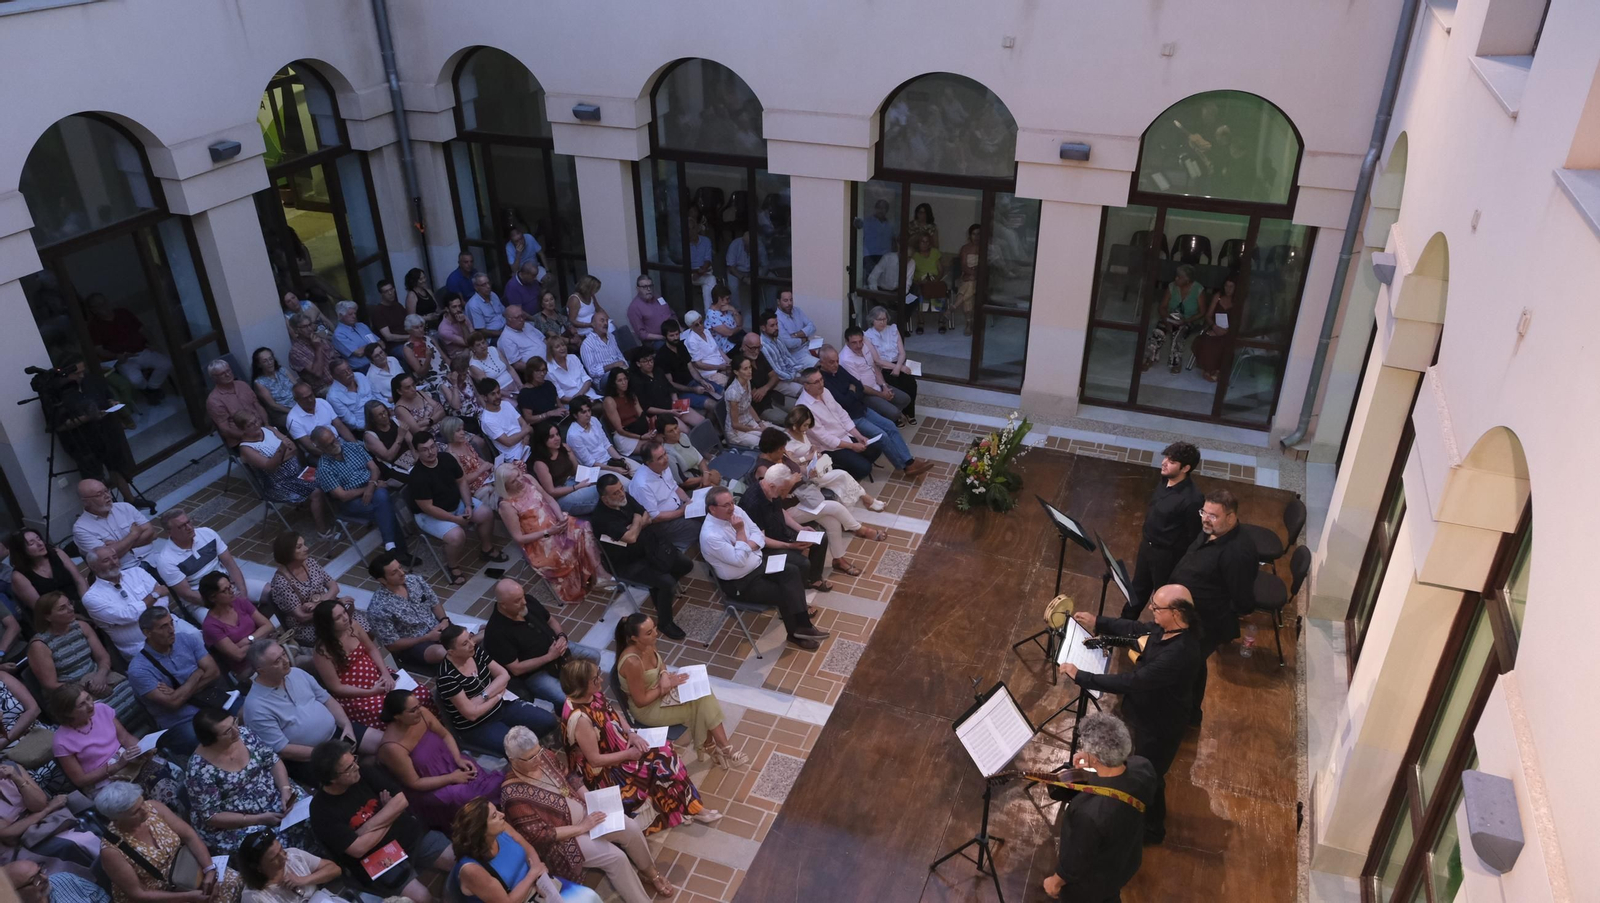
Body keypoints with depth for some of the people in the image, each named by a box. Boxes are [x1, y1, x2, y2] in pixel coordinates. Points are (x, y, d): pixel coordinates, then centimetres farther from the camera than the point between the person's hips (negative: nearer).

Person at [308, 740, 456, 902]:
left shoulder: (364, 773, -5)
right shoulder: (322, 810, -17)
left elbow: (401, 800, -6)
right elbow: (358, 849, -21)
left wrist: (368, 828, -17)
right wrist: (389, 814, -11)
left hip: (410, 834, 5)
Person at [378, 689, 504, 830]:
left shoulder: (422, 714, -14)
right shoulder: (392, 748, -31)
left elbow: (445, 736, 4)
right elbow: (414, 783, -21)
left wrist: (458, 759, -10)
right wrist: (451, 778, -19)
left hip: (448, 763, 6)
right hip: (427, 790, -6)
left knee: (495, 783, -14)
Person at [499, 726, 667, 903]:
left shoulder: (544, 755, -8)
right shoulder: (513, 795, -26)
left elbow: (570, 777, 8)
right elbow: (539, 835, -23)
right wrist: (581, 828, -21)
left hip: (584, 812, 7)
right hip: (560, 838, -7)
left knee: (630, 828, -5)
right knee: (615, 857, -19)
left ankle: (652, 873, 20)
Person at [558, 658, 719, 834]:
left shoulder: (593, 694, -7)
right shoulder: (579, 718, -33)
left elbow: (615, 714, 10)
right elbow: (595, 760, -26)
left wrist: (631, 733, -7)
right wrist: (628, 754, -18)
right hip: (603, 771, -8)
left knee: (664, 751, -4)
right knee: (661, 762, -11)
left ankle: (693, 806, 2)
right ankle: (691, 809, 7)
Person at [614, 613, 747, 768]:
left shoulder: (647, 644, -12)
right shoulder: (632, 662, -36)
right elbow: (640, 701, -26)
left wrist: (664, 676, -11)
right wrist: (667, 685, -19)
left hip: (659, 691, 8)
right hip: (647, 709, -8)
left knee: (703, 697, -7)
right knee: (699, 705, -10)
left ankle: (711, 747, 1)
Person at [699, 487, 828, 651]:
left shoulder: (735, 511, -6)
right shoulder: (710, 536, -29)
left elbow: (757, 533, 0)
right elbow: (739, 560, -29)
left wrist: (747, 546, -20)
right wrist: (740, 531, -29)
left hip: (758, 561, 7)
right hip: (741, 582, -7)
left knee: (792, 570, -13)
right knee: (784, 593, -14)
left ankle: (801, 625, -10)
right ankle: (796, 634, 11)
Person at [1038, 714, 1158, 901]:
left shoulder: (1088, 813, -46)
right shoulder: (1142, 767, -29)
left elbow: (1076, 862, -27)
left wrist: (1055, 881, -8)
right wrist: (1096, 764, -13)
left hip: (1091, 882, -5)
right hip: (1127, 860, 5)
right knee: (1109, 896, 36)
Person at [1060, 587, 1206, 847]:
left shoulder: (1179, 654, -42)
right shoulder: (1174, 626, -16)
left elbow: (1132, 682, -39)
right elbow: (1140, 629, 4)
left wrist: (1081, 677, -33)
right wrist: (1098, 623, -5)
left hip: (1159, 725, -8)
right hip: (1150, 713, 9)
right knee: (1144, 770, 32)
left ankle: (1151, 828, 46)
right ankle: (1150, 813, 59)